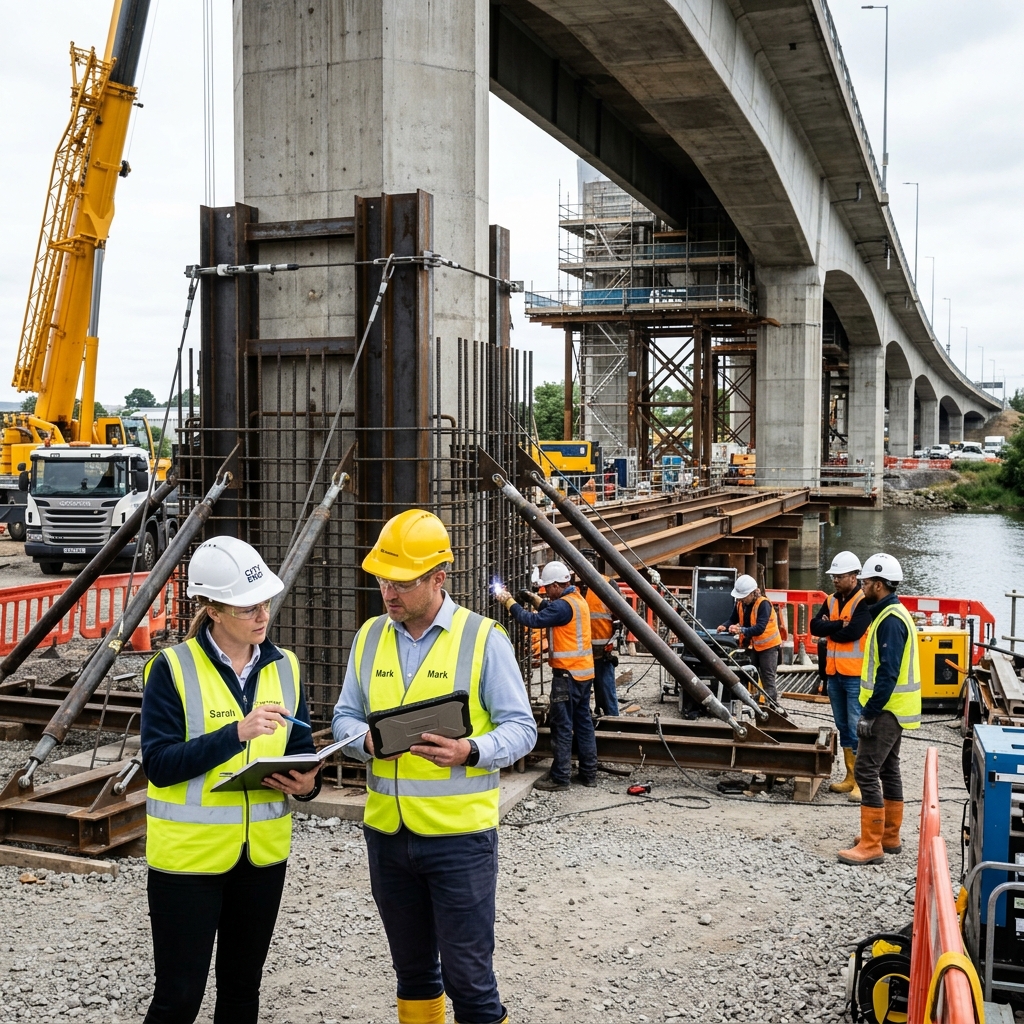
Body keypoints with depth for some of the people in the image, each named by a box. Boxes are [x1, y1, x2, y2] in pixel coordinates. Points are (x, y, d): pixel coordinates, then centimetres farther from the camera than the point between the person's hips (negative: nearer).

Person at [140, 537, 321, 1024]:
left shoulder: (284, 667, 4)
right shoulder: (174, 669, -10)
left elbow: (302, 747, 12)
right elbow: (158, 764, -16)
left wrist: (306, 782, -10)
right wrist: (238, 732, -27)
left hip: (263, 853, 5)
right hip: (190, 853, -4)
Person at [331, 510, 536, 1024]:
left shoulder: (483, 638, -9)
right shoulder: (370, 636, 5)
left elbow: (521, 728, -7)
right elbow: (344, 716, 11)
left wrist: (470, 752, -26)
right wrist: (366, 740, -12)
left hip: (459, 833, -5)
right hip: (387, 832, 5)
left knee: (468, 975, 1)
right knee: (412, 969, 20)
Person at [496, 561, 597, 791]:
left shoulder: (563, 605, -18)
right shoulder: (577, 599, 12)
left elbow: (533, 621, -20)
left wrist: (508, 601, -11)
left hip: (568, 673, -10)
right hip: (584, 672, 10)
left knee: (562, 725, -4)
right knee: (583, 722, 13)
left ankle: (559, 778, 0)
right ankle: (589, 773, 17)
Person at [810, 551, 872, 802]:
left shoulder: (864, 602, -11)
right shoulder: (831, 601, 13)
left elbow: (853, 632, -21)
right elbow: (815, 626, 2)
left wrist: (829, 628, -5)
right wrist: (839, 625, -12)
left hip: (856, 676, -8)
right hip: (834, 674, 8)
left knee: (858, 729, -7)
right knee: (843, 728, 13)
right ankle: (851, 778, 22)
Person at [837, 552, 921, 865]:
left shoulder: (890, 620, -20)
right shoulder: (891, 614, 13)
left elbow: (888, 673, -25)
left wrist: (869, 713, -24)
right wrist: (872, 708, 20)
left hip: (886, 710, -11)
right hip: (892, 709, 11)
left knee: (866, 771, -10)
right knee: (888, 770, 16)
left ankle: (871, 846, -7)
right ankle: (889, 836, 26)